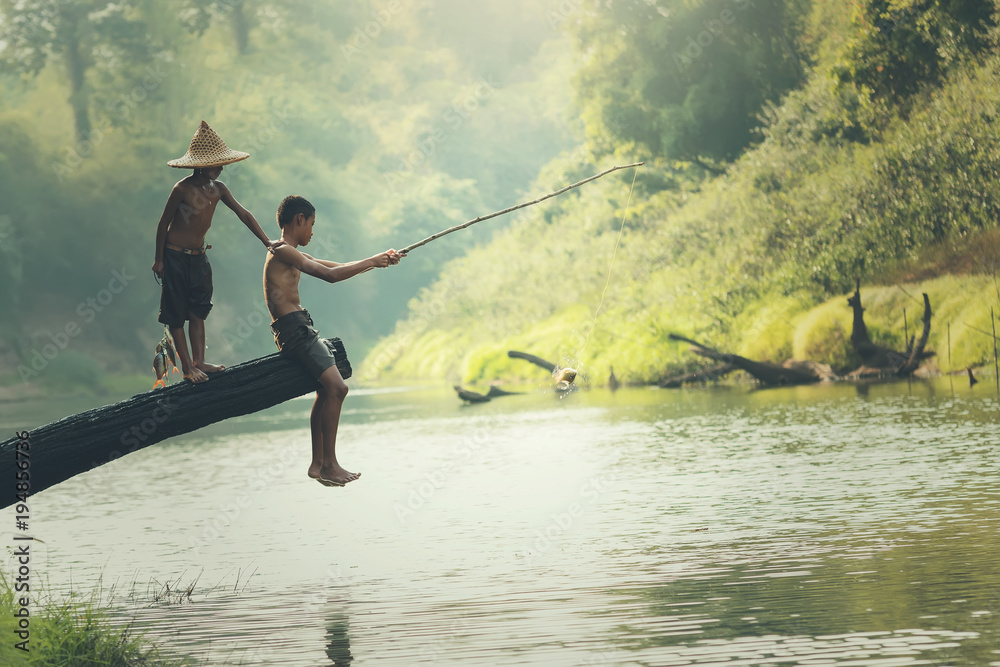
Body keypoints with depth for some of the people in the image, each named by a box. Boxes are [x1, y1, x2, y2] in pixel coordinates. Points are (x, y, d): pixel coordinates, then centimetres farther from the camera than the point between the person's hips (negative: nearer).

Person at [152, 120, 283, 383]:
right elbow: (163, 223, -10)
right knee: (176, 314, -1)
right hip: (175, 256, -6)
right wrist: (159, 259, -7)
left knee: (197, 311, 5)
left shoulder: (217, 189, 0)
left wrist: (266, 241, -6)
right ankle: (187, 366, 1)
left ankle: (199, 361, 7)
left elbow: (243, 214, 3)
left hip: (198, 256, 6)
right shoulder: (182, 189, -18)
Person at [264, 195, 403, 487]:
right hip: (294, 330, -11)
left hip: (301, 330, 11)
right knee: (336, 387, -16)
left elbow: (336, 267, 22)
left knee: (327, 391, 13)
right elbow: (329, 275, -21)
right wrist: (372, 262, -12)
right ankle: (329, 465, -13)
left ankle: (318, 464, 16)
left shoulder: (290, 255, 20)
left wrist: (378, 261, 16)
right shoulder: (283, 252, -13)